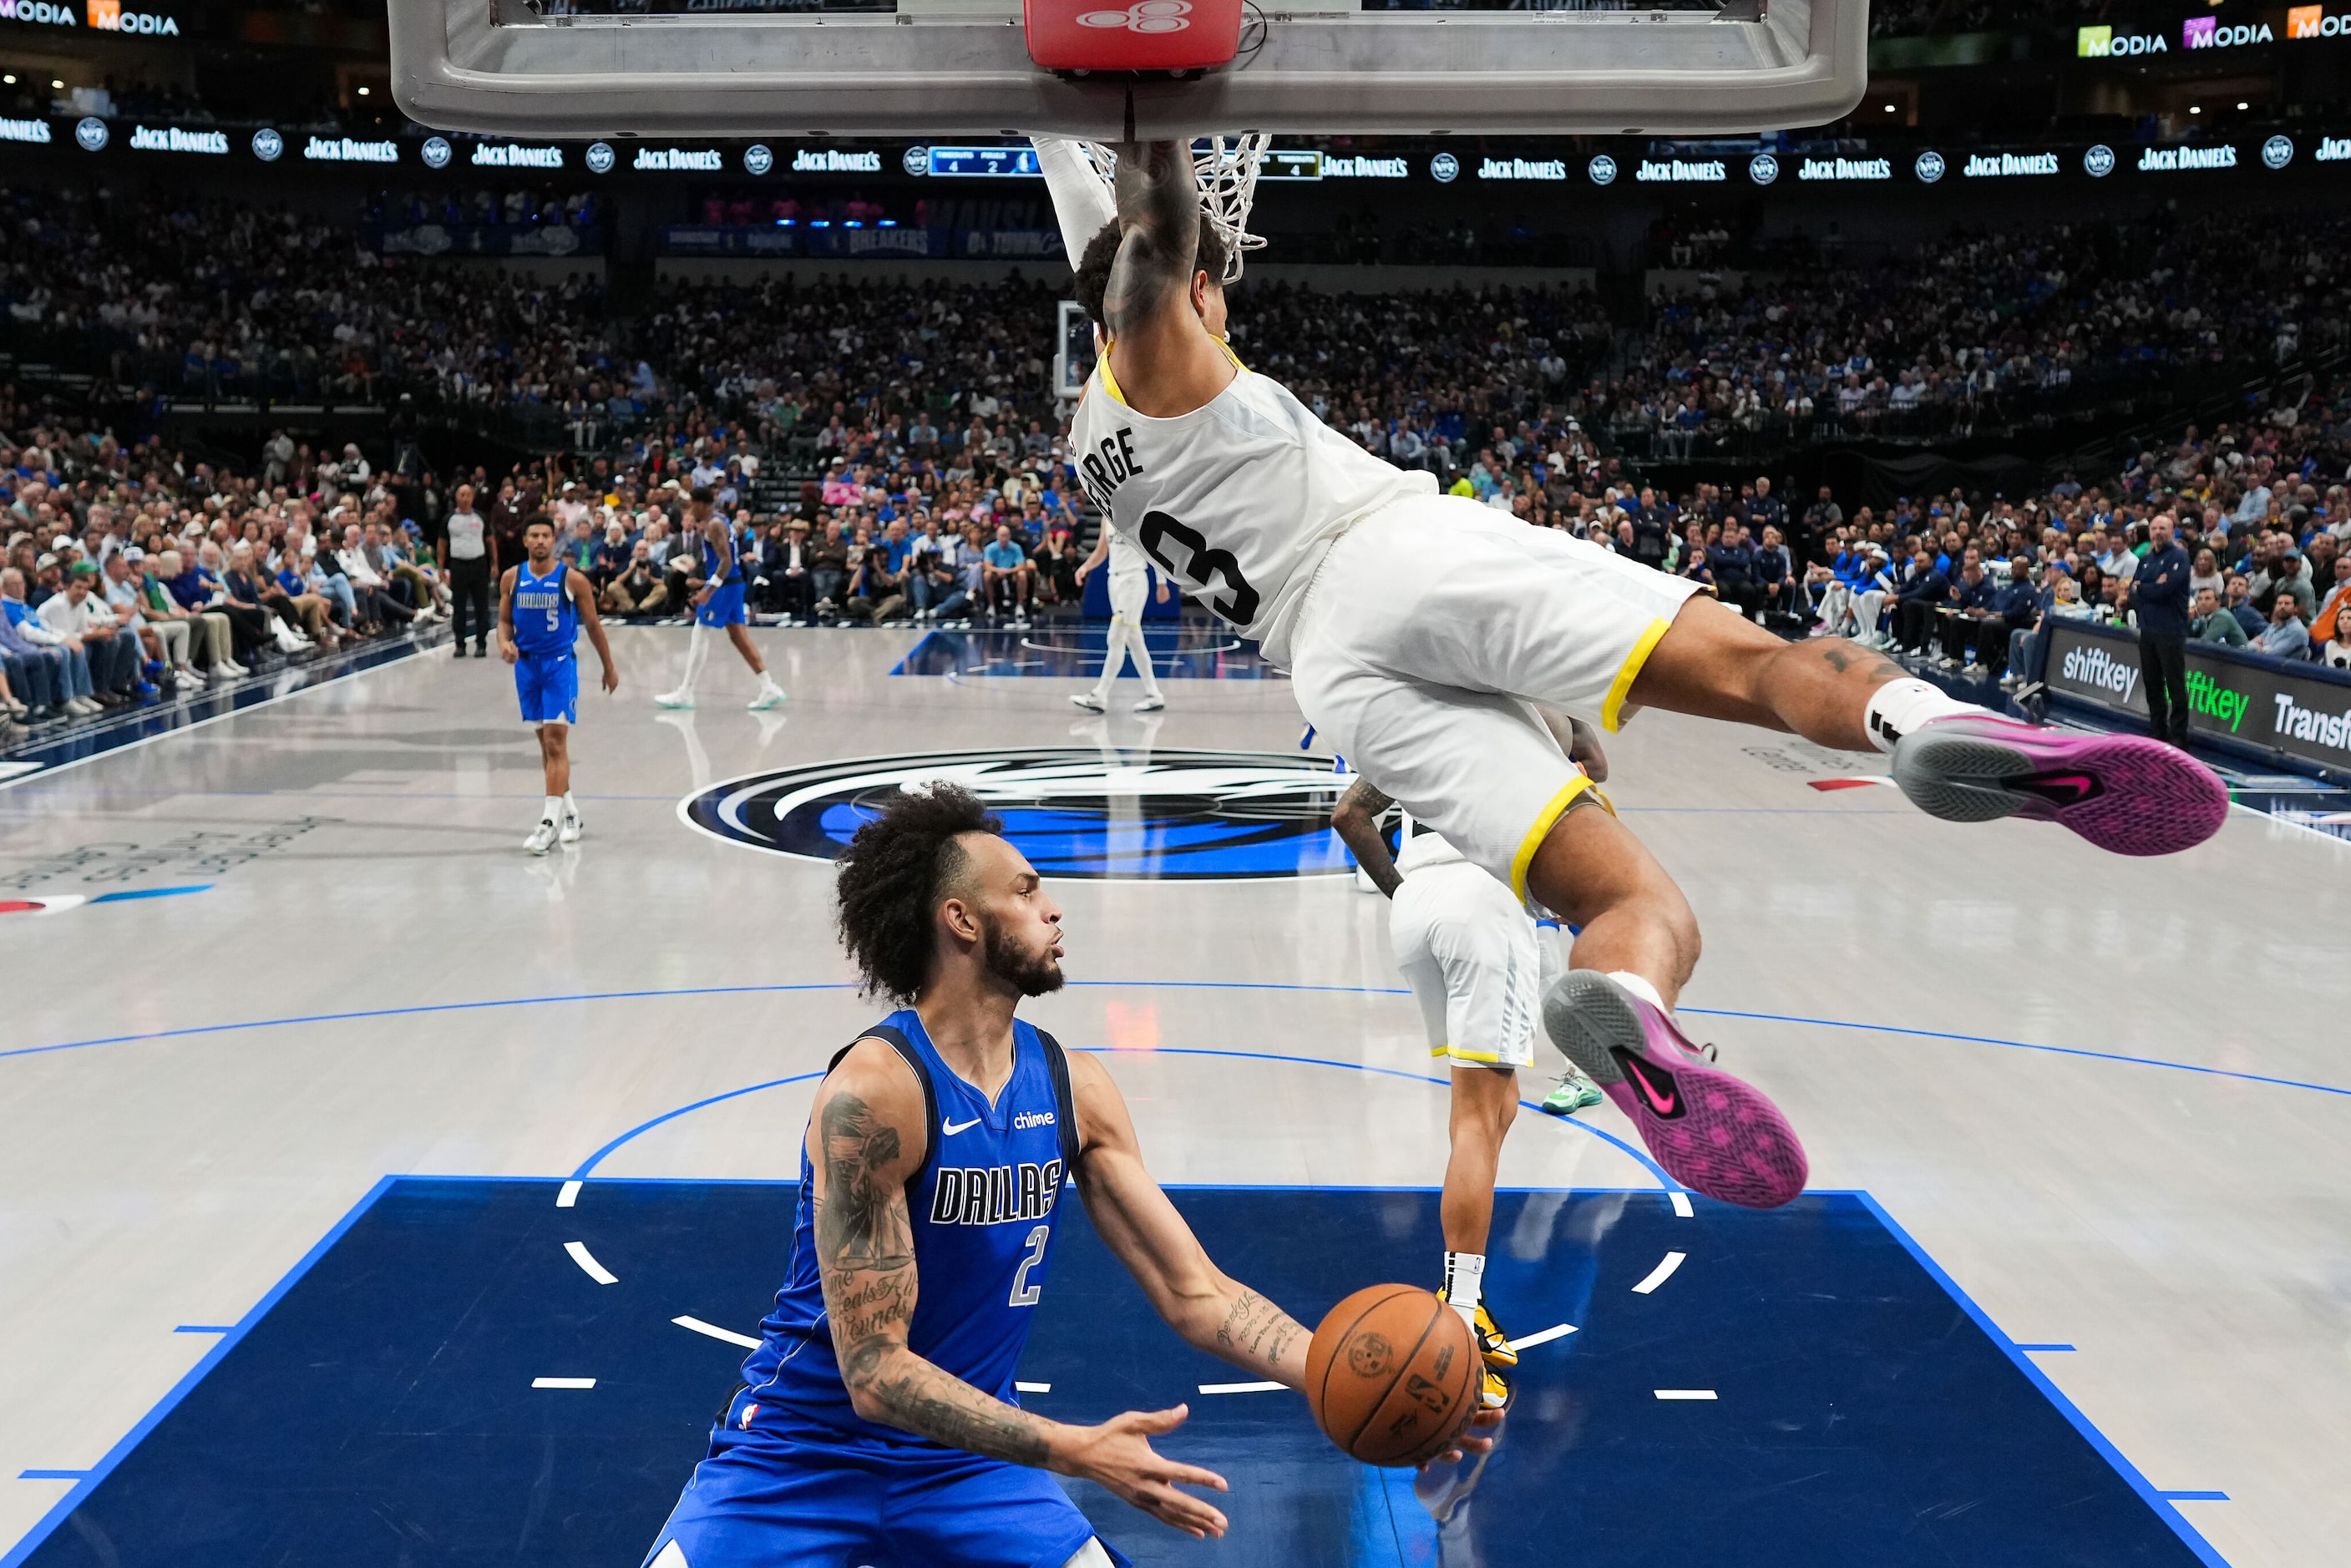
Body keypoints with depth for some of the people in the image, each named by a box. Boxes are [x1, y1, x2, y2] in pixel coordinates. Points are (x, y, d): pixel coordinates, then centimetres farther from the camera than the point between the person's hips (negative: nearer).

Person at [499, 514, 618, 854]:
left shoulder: (573, 579, -8)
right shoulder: (512, 578, 1)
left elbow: (593, 625, 2)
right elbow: (504, 620, 10)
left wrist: (609, 668, 9)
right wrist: (505, 643, -13)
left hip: (560, 664, -4)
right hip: (526, 664, 4)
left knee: (556, 742, -12)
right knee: (546, 743, 12)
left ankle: (549, 823, -14)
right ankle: (570, 813, 25)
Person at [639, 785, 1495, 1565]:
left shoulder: (1076, 1090, -4)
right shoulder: (875, 1091, -23)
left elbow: (1196, 1295, -1)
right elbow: (874, 1371, -24)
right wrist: (1075, 1452, -33)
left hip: (973, 1454, 5)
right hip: (808, 1451, -5)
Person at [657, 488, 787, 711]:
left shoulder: (714, 525, -13)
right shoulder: (718, 521, 17)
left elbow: (726, 561, -23)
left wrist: (709, 590, -26)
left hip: (724, 586, -10)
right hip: (734, 585, 10)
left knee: (699, 636, -5)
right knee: (739, 638, 9)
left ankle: (685, 694, -3)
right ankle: (769, 688, 6)